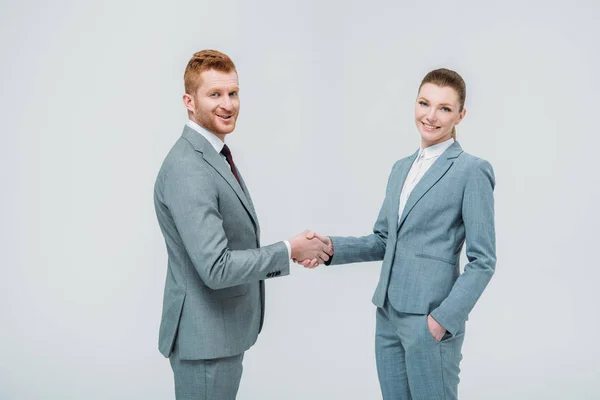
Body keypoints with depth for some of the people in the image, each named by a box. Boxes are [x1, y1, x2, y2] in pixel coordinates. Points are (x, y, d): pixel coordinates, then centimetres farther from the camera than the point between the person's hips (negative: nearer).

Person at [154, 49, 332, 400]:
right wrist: (288, 251, -17)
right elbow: (216, 268, -27)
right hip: (205, 337, -10)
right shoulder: (188, 169, -23)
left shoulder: (214, 156, 9)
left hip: (223, 331, 10)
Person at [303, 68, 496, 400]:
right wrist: (332, 247, 0)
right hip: (388, 315, 6)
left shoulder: (472, 171, -8)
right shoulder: (401, 168, 13)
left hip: (431, 320, -6)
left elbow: (483, 260, -10)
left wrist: (444, 318, -15)